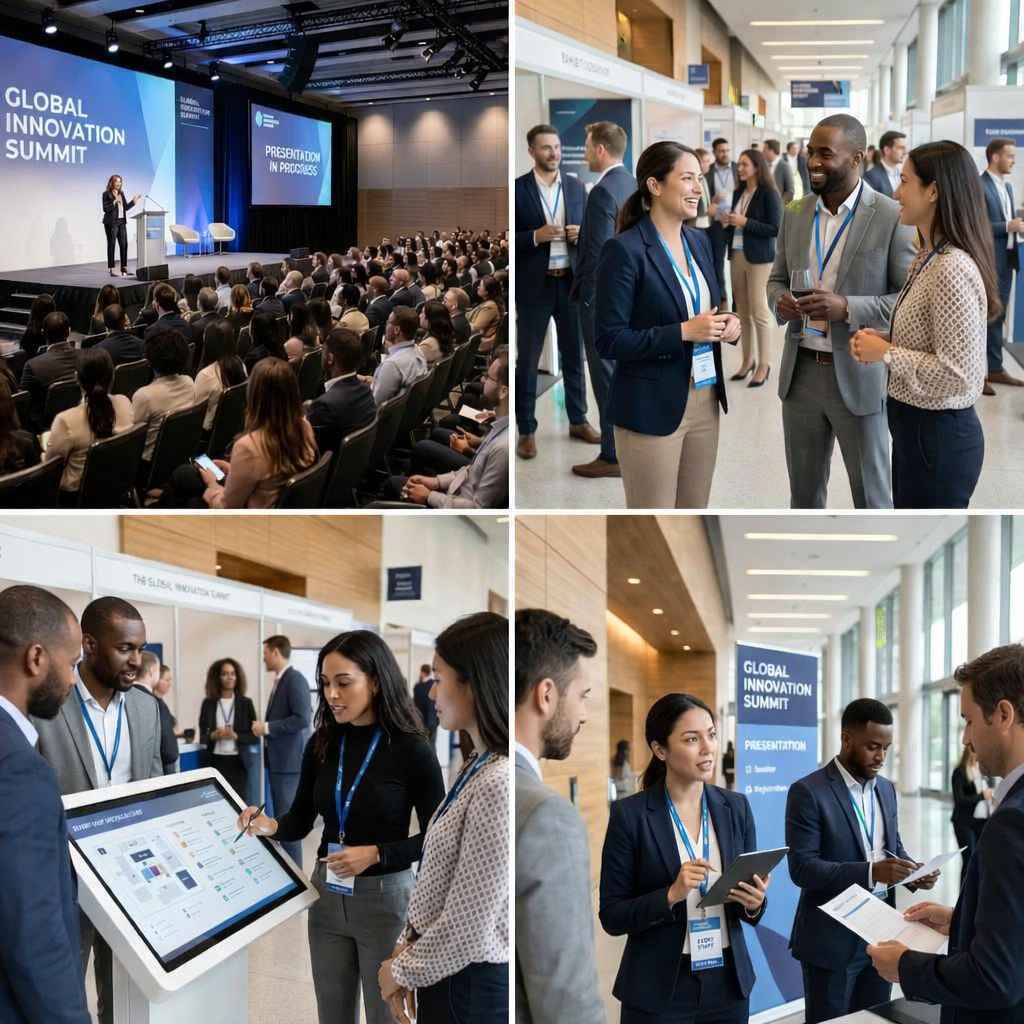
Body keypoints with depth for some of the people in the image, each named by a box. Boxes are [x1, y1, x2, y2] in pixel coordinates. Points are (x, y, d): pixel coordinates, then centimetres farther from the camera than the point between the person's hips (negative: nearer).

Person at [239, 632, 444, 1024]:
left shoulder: (411, 750, -14)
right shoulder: (321, 743, 0)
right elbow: (301, 821, 5)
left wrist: (375, 853, -21)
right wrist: (270, 825, -16)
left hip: (385, 899, -5)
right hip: (326, 895, 5)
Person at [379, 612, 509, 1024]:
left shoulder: (497, 785, -25)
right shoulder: (477, 766, 6)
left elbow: (467, 930, -23)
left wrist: (402, 971, -9)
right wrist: (407, 945, 6)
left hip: (470, 988, -9)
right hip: (449, 978, 9)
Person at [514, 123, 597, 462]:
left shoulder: (576, 186, 7)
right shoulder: (518, 188, -6)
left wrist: (582, 234, -9)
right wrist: (535, 237, -21)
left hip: (571, 281, 4)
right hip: (534, 285, -4)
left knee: (573, 354, 13)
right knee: (528, 359, 3)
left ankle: (578, 421, 25)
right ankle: (526, 431, 9)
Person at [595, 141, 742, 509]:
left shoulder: (699, 241, 9)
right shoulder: (623, 250, -14)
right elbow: (609, 341, -16)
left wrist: (726, 324, -2)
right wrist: (684, 332, -22)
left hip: (705, 400, 7)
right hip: (652, 408, -7)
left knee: (695, 508, 14)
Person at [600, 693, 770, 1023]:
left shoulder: (736, 807, 2)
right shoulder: (629, 814, -10)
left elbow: (750, 905, 8)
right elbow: (612, 916, -9)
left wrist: (754, 904, -13)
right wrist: (671, 895, -22)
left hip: (728, 983, 3)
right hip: (658, 990, -3)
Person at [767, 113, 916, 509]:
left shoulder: (892, 217, -10)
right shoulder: (795, 214, 6)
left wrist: (846, 308, -24)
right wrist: (780, 301, -8)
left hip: (858, 376, -5)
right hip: (800, 372, 5)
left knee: (871, 495, 7)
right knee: (803, 490, 16)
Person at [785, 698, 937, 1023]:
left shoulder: (886, 789, 10)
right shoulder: (808, 791, -13)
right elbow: (802, 868, -18)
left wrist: (914, 871, -5)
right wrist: (871, 872, -28)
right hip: (831, 938, -6)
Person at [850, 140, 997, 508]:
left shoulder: (952, 269, -24)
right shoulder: (927, 259, 7)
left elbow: (958, 374, -26)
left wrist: (886, 353, -18)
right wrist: (883, 339, 1)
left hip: (938, 437, -10)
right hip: (915, 427, 10)